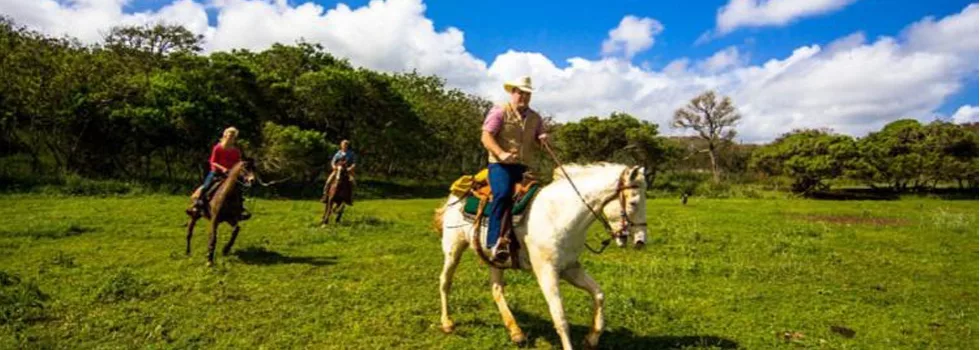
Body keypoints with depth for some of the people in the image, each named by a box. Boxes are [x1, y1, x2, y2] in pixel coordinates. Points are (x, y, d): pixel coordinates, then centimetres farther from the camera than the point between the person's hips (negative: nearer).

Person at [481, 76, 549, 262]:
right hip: (500, 164, -6)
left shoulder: (535, 118, 17)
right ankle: (495, 241, -32)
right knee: (503, 194, -30)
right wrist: (501, 154, -24)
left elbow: (539, 144, 23)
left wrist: (543, 140, -3)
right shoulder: (499, 111, 1)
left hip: (524, 166, 6)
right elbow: (486, 137, -8)